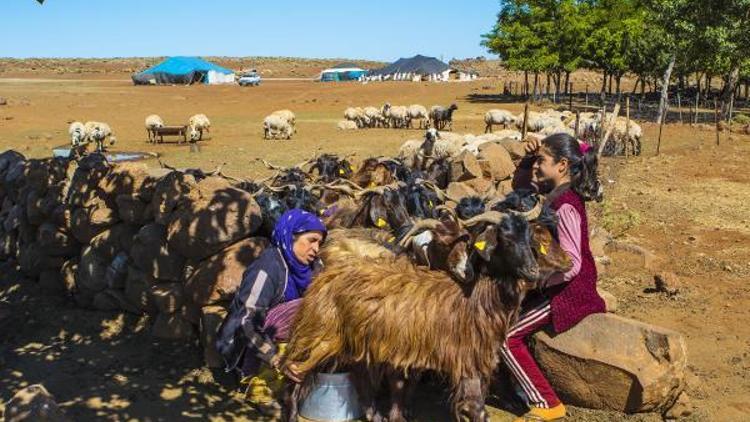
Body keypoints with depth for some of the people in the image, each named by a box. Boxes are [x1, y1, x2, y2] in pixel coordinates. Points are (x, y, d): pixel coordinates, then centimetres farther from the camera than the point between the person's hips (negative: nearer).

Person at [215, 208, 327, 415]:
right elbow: (247, 322, -30)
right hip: (244, 342, -8)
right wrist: (278, 360, -38)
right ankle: (260, 388, -17)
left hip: (277, 336, 8)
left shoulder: (309, 266, -3)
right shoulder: (268, 268, -25)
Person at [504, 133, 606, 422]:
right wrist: (529, 157, 5)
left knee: (506, 336, -12)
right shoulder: (559, 193, 5)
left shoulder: (565, 206, -24)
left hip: (569, 292, -10)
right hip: (565, 287, 10)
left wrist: (535, 282, -19)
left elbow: (571, 265, -28)